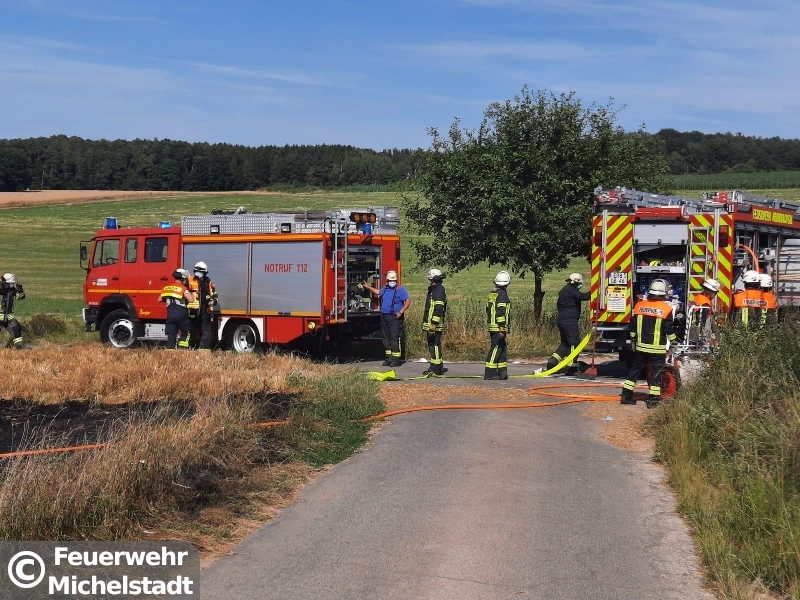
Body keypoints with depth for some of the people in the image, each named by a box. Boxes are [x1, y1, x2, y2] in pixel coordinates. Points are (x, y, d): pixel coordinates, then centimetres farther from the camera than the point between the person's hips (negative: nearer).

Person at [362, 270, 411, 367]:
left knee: (395, 338, -9)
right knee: (386, 338, 10)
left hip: (395, 318, -8)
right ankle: (389, 357, 17)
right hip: (384, 317, 8)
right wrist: (368, 287, 41)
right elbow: (378, 292, 38)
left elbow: (408, 301, -15)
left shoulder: (400, 289, -8)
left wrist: (401, 312, -21)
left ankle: (396, 359, -7)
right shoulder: (385, 288, 14)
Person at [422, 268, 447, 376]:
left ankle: (436, 370, -9)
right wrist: (426, 324, 25)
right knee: (432, 346, 14)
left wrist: (433, 325, -24)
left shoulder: (439, 290, -14)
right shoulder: (433, 290, 19)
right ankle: (434, 367, 21)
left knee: (435, 346, -10)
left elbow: (438, 309, -21)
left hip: (435, 325, -11)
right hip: (430, 325, 11)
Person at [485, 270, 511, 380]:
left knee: (503, 349, 15)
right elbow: (501, 312, -19)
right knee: (495, 349, -7)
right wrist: (502, 327, -20)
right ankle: (489, 373, -7)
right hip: (498, 327, -9)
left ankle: (502, 372, 17)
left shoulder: (492, 294, 15)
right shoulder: (502, 294, -12)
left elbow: (488, 309, 21)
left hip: (492, 326, 9)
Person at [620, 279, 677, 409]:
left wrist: (634, 340, 19)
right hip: (657, 348, -4)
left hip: (641, 346, 4)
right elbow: (670, 330, -6)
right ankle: (653, 399, 3)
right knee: (656, 372, 4)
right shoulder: (666, 309, -10)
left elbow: (632, 327, 7)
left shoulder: (639, 305, 1)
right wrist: (673, 342, 7)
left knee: (635, 369, 13)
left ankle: (626, 394, 14)